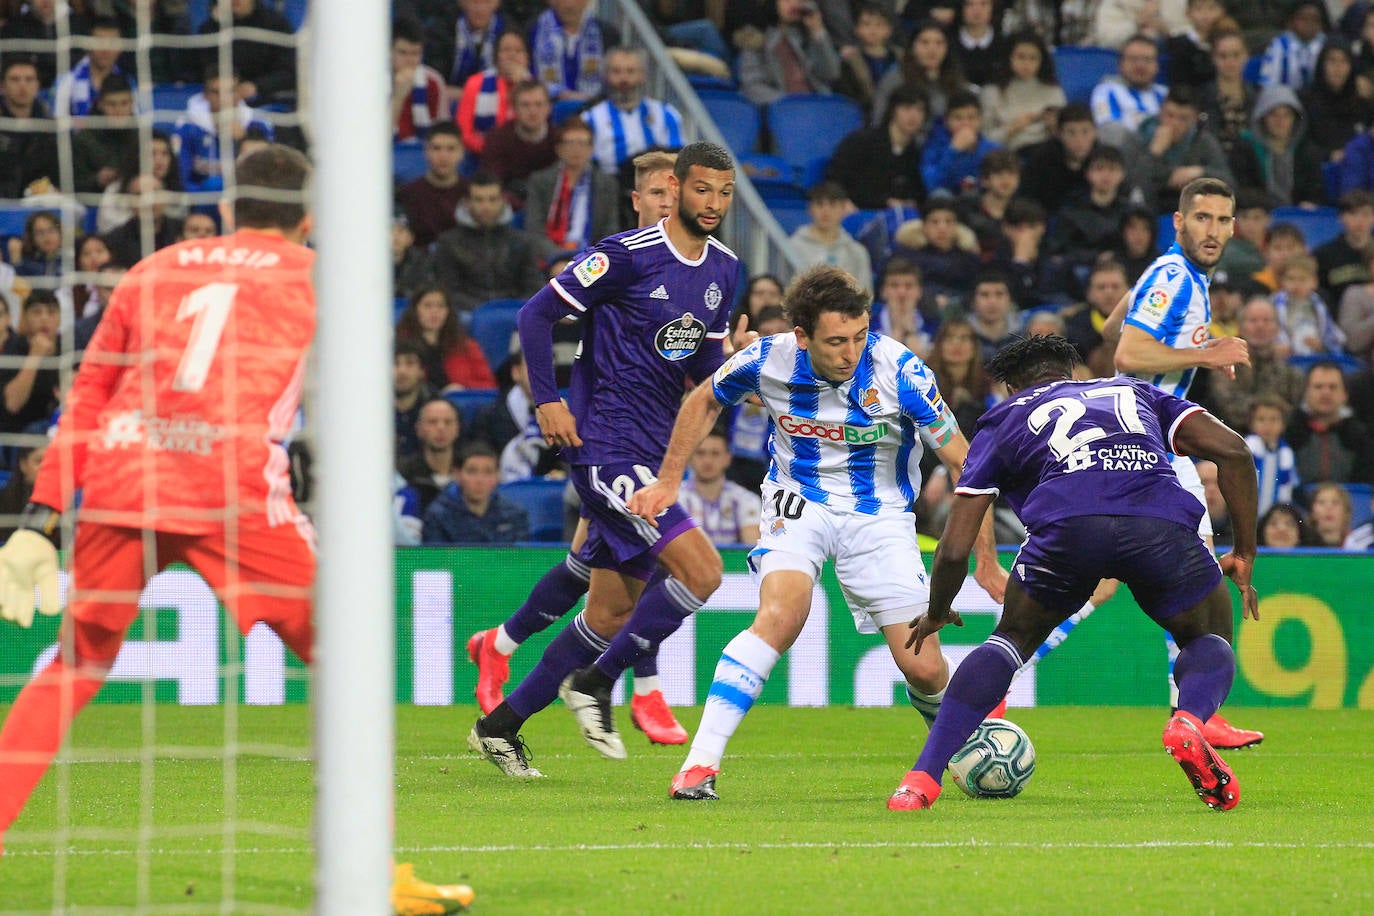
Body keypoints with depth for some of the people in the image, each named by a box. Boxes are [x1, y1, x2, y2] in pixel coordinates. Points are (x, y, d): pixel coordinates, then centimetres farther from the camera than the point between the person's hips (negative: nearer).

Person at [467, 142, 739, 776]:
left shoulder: (724, 269, 11)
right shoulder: (626, 255, -12)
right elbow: (538, 312, -8)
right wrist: (546, 400, -14)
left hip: (649, 454, 8)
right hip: (605, 446, -8)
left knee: (614, 611, 10)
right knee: (701, 570, -18)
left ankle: (500, 725, 20)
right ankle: (594, 684, -4)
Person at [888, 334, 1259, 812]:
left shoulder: (1004, 419, 32)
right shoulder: (1135, 392, 37)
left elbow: (954, 550, 27)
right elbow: (1233, 450, 21)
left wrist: (936, 614, 47)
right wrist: (1244, 554, 29)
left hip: (1067, 524, 0)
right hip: (1161, 524, 0)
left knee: (1013, 638, 26)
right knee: (1210, 641, 26)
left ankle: (922, 778, 12)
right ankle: (1188, 722, -9)